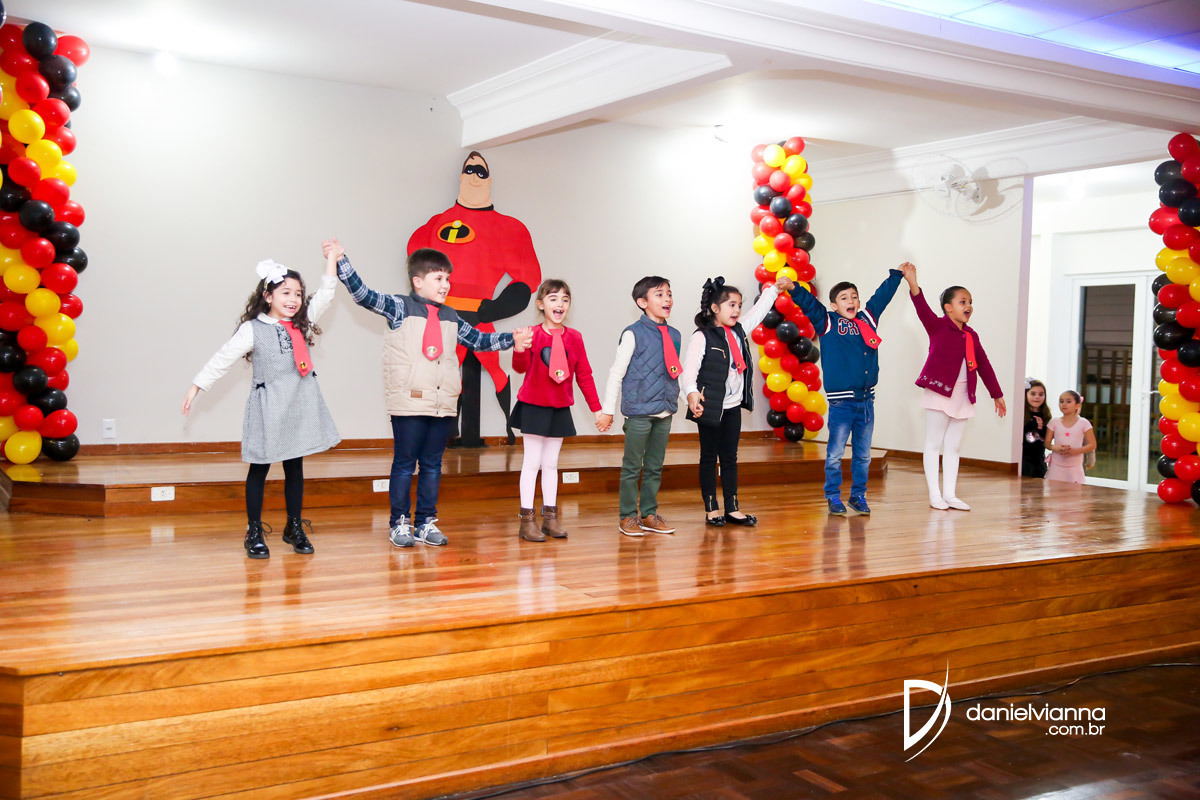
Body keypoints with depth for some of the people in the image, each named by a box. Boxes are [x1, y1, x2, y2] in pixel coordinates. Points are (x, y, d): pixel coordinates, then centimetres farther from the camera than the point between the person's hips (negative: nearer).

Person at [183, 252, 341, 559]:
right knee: (259, 468, 5)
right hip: (268, 409, -4)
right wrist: (196, 387, -4)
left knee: (295, 467, 12)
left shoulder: (302, 322, 7)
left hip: (300, 407, 4)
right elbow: (222, 359, -4)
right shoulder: (252, 330, -6)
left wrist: (331, 259, 2)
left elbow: (325, 294, 8)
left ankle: (294, 528, 24)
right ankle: (254, 532, 14)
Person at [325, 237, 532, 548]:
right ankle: (400, 523, 12)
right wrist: (341, 261, -20)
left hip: (443, 403, 5)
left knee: (432, 464, 11)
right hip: (409, 404, -5)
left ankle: (426, 522, 20)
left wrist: (510, 340, 14)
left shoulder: (450, 317, 15)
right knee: (404, 463, 2)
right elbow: (363, 295, -11)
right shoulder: (399, 307, -1)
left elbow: (478, 339, 23)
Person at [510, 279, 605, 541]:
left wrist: (596, 408, 6)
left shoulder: (574, 337, 2)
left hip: (560, 409, 4)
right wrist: (519, 348, -43)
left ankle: (550, 517, 18)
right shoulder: (532, 334, -9)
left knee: (551, 463, 12)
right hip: (533, 407, -4)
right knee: (532, 462, -1)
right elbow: (521, 367, -23)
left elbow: (584, 375, 6)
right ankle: (527, 519, 4)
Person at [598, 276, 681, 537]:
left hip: (665, 412, 6)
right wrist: (607, 409, -6)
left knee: (655, 466, 12)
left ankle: (649, 514, 22)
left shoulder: (674, 335, 10)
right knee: (632, 466, 2)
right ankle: (628, 516, 12)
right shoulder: (633, 334, -8)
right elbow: (616, 372, -6)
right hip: (639, 411, -6)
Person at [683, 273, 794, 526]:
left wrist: (774, 289, 18)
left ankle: (732, 509, 16)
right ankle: (711, 508, 12)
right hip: (710, 407, -7)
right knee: (709, 457, 5)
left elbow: (758, 311, 22)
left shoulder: (739, 330, 8)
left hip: (733, 406, 7)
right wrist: (691, 392, -42)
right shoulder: (702, 337, -15)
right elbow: (690, 366, -26)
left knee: (730, 458, 11)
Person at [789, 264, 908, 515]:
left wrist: (897, 274, 37)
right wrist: (793, 288, -28)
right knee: (835, 454, 1)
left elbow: (882, 296, 25)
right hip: (841, 402, -5)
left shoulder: (868, 319, 12)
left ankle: (858, 495, 24)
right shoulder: (827, 323, -1)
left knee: (863, 454, 12)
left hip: (866, 401, 5)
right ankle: (833, 497, 13)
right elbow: (809, 304, -12)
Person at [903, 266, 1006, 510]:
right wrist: (913, 283, -42)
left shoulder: (972, 336, 11)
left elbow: (984, 366, 17)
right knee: (933, 445, 2)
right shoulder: (938, 326, -6)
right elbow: (923, 310, -25)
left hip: (963, 397, 6)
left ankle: (950, 495, 16)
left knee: (953, 447, 11)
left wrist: (997, 395, 20)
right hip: (939, 393, -6)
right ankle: (935, 495, 7)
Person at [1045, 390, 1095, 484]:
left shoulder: (1083, 423, 0)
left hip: (1075, 468, -1)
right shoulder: (1054, 422, 4)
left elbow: (1092, 445, -2)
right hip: (1056, 465, 1)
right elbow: (1047, 443, 5)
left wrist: (1075, 450, -16)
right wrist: (1055, 448, -17)